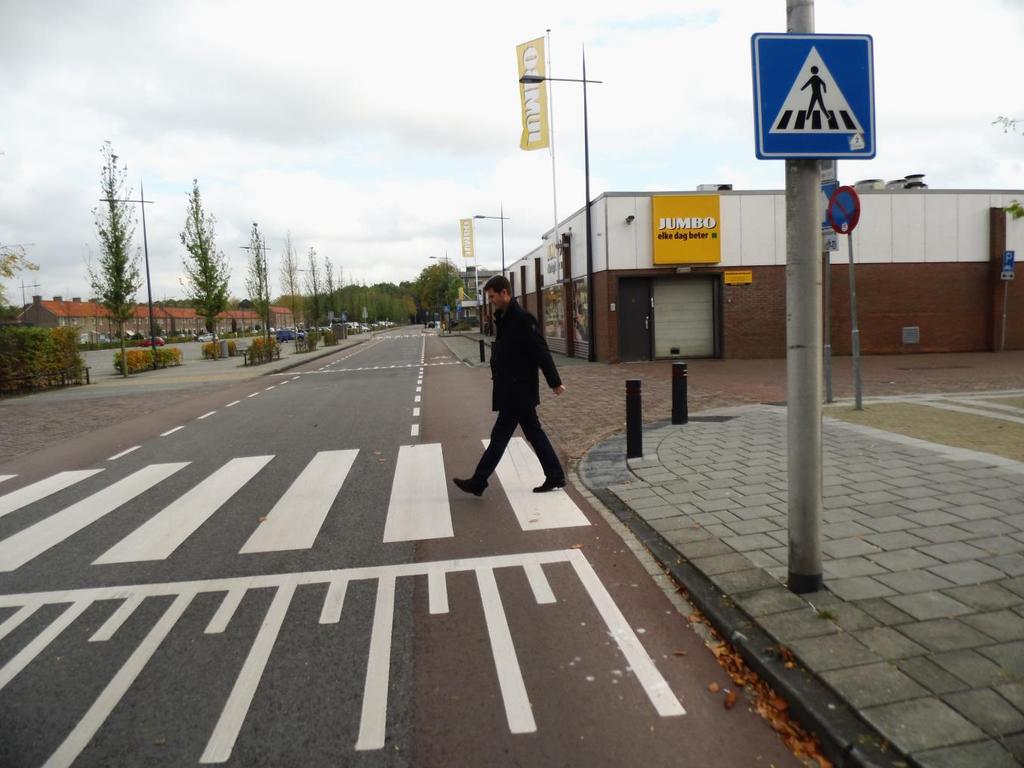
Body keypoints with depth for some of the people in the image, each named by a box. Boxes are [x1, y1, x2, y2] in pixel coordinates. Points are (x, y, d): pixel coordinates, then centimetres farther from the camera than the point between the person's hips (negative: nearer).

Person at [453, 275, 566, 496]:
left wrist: (555, 382, -16)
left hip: (518, 391, -10)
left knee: (500, 435, -2)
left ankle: (478, 482, 6)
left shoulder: (522, 319, -17)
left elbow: (541, 352, -18)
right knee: (533, 433, 13)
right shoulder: (504, 319, 12)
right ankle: (555, 477, 21)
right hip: (512, 390, 10)